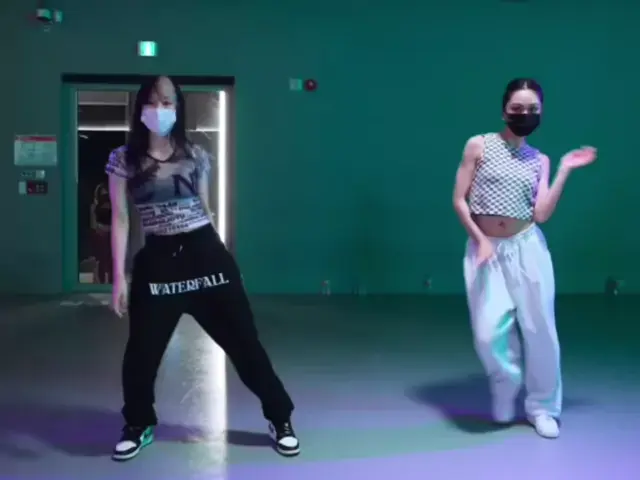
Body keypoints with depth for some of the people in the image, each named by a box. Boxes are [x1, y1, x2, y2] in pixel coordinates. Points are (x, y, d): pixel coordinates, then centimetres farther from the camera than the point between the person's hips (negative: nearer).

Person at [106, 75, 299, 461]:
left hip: (204, 253, 1)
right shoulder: (124, 160, 1)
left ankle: (280, 419, 18)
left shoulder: (196, 156, 5)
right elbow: (121, 219, -1)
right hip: (157, 260, 0)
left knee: (243, 341, 4)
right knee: (141, 351, 1)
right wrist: (119, 276, -6)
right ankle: (139, 425, 28)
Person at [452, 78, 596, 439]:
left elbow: (542, 214, -4)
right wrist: (480, 240, -11)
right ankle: (506, 393, 22)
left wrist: (565, 171, -6)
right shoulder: (479, 145, 0)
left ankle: (543, 407, 21)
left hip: (527, 247, 2)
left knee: (539, 328, 3)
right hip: (485, 247, -2)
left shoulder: (540, 161, 8)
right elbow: (459, 199, -1)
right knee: (489, 332, -10)